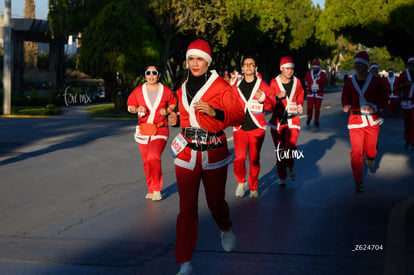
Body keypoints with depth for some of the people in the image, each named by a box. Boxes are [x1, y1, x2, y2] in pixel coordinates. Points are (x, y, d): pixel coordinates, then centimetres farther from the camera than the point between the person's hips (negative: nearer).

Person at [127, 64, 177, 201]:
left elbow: (173, 103, 15)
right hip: (143, 129, 3)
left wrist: (167, 110, -6)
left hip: (160, 130, -3)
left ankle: (156, 189, -5)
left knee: (154, 157, -22)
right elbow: (130, 106, 11)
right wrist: (137, 109, -11)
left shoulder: (165, 90, 0)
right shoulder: (138, 90, 3)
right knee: (146, 162, 7)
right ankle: (151, 189, 25)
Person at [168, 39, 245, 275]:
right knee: (187, 208, -3)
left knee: (216, 202, 10)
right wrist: (176, 119, 5)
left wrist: (214, 112, -23)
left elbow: (239, 116, -11)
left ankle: (226, 230, 48)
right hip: (187, 153, 3)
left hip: (214, 154, -3)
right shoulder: (184, 88, 10)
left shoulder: (221, 86, -7)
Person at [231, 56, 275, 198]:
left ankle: (253, 188, 19)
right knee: (239, 157, -13)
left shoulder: (262, 85, 3)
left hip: (257, 128, -1)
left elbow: (271, 106, -2)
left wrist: (263, 98, -20)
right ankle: (241, 182, 12)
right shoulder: (236, 86, 9)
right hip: (240, 128, 1)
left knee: (254, 159, 2)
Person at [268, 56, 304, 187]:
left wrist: (300, 105, 7)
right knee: (280, 149, 3)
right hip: (278, 119, -1)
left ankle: (290, 168, 16)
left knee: (291, 146, -14)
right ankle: (282, 177, 16)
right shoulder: (274, 82, -3)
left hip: (292, 119, 1)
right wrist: (278, 97, -17)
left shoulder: (297, 82, 5)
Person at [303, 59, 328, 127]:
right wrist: (306, 83, -1)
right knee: (310, 107, -11)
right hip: (310, 93, 1)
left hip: (319, 94, -1)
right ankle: (309, 117, 18)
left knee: (317, 109, 2)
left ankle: (316, 121, 17)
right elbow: (305, 79, 22)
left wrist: (319, 78, -32)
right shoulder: (308, 73, 5)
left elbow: (325, 82, -17)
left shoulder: (322, 74, -2)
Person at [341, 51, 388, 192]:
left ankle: (370, 157, 51)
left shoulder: (376, 81, -3)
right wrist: (346, 105, -14)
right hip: (355, 119, 0)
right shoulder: (350, 82, 3)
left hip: (372, 120, 0)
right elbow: (345, 97, 10)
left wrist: (375, 108, -20)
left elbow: (383, 98, -1)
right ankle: (358, 182, 2)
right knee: (356, 151, -7)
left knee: (370, 147, 10)